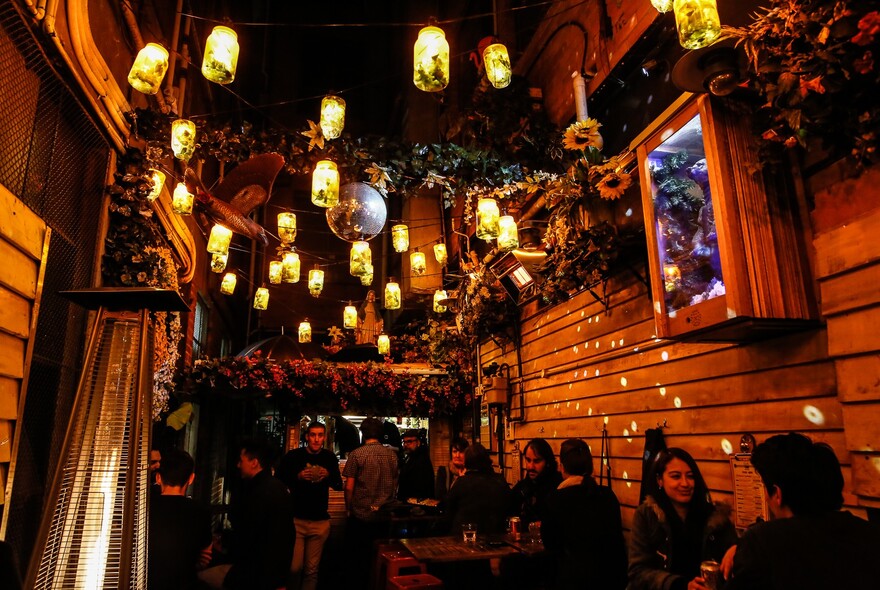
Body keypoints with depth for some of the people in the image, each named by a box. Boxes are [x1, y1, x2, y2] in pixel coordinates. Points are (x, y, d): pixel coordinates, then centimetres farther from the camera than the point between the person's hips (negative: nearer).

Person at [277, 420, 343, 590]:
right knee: (294, 568, -2)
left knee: (312, 569, 6)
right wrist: (298, 477, -18)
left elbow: (339, 485, 9)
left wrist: (328, 476, -11)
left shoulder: (330, 458, 4)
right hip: (295, 519, -2)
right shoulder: (293, 456, -4)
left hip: (320, 521, 2)